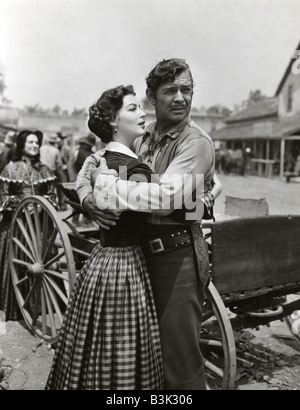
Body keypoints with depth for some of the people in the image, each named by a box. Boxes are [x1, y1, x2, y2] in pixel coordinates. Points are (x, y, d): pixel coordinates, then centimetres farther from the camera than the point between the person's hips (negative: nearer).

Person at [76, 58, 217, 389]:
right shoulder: (143, 138, 9)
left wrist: (106, 188, -21)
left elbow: (167, 197, -26)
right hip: (143, 250, 7)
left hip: (177, 253, -7)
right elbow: (94, 162, 9)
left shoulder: (196, 142, -13)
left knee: (179, 356, 2)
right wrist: (88, 198, -12)